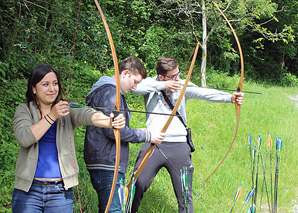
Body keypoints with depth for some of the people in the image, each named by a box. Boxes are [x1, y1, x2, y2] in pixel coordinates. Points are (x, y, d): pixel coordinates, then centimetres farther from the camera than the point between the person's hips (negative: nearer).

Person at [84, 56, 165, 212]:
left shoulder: (112, 91, 20)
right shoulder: (110, 92, -14)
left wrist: (137, 132, 13)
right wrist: (147, 136, -12)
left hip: (108, 165, 11)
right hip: (107, 165, -11)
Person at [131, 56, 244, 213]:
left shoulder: (183, 86, 3)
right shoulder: (151, 84, 1)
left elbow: (203, 93, -12)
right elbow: (135, 87, -19)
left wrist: (230, 97, -28)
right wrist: (162, 85, -22)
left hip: (179, 146, 1)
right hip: (153, 144, -1)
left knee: (185, 195, 5)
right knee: (136, 187, 3)